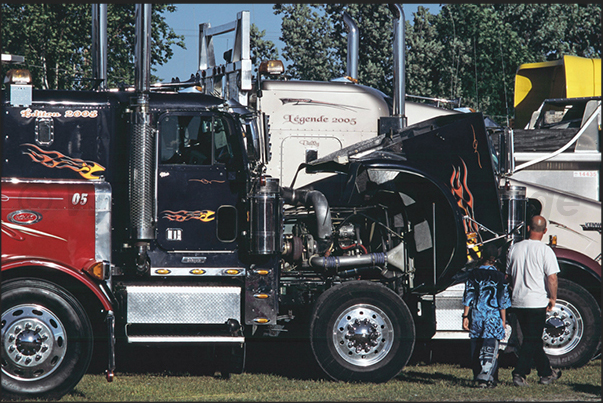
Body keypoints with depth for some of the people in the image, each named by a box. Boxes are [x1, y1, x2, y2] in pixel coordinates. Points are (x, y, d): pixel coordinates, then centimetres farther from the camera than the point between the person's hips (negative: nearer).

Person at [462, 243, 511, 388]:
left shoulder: (473, 274, 1)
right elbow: (503, 300, -2)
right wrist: (503, 319, 5)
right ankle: (485, 377, -17)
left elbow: (468, 297, 1)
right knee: (490, 347, -3)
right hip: (493, 316, -2)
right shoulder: (499, 277, -4)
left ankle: (478, 376, 18)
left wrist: (465, 316, 6)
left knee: (476, 347, 12)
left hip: (476, 316, 2)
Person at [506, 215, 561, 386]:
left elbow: (508, 275, 16)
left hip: (517, 302, 6)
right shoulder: (545, 250, -11)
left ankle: (546, 373, 26)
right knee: (532, 340, 1)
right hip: (537, 302, -6)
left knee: (533, 339, 16)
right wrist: (553, 298, -2)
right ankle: (519, 374, -6)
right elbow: (552, 278, -15)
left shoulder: (514, 248, 6)